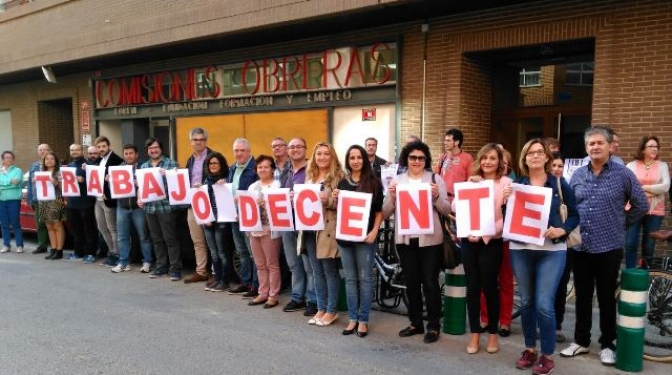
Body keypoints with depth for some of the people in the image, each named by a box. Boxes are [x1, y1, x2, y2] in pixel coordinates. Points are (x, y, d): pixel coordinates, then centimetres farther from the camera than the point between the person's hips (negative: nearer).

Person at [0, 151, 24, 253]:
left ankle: (19, 245, 2)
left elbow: (16, 182, -12)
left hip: (14, 200, -4)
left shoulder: (18, 170, 3)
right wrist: (10, 181, -8)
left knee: (15, 223, -3)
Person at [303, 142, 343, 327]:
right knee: (317, 272, 12)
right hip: (310, 229, 6)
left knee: (330, 271, 2)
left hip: (328, 230, -6)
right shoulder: (310, 176, 15)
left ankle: (331, 310, 13)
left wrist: (328, 201, -24)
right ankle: (321, 308, 22)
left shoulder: (338, 176, -4)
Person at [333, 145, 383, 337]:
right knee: (350, 278, 9)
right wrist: (335, 200, -4)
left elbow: (379, 210, -1)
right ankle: (353, 318, 19)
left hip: (365, 236, -4)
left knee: (365, 278, 2)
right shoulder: (342, 183, 9)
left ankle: (363, 320, 12)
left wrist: (374, 231, -12)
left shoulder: (374, 182, -1)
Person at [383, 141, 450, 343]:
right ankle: (415, 323, 25)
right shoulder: (396, 180, 7)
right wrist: (391, 198, -14)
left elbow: (447, 210, -2)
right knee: (411, 283, 12)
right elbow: (385, 214, 5)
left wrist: (437, 197, -20)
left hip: (429, 239, -3)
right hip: (405, 239, 3)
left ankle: (434, 326, 15)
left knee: (430, 283, 2)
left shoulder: (436, 179, 1)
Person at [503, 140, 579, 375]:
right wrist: (506, 200, -15)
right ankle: (530, 349, 27)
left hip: (551, 250, -2)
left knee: (544, 304, -6)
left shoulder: (559, 183, 1)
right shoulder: (516, 184, 4)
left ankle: (547, 355, 11)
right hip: (520, 249, 2)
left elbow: (575, 213, 5)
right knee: (526, 302, 11)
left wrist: (562, 230, -11)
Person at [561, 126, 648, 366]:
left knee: (606, 298, 8)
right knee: (582, 297, 12)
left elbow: (642, 205, 2)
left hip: (609, 247, -3)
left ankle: (607, 344, 23)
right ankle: (581, 341, 25)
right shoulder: (577, 175, 5)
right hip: (580, 246, 3)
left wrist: (623, 224, 5)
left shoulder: (623, 174, -5)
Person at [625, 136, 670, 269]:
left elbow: (665, 187, -5)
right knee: (630, 244, -4)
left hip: (655, 211, 1)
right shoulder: (631, 165, 3)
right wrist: (653, 191, -10)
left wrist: (644, 187, -9)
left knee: (649, 247, 6)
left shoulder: (662, 166, 7)